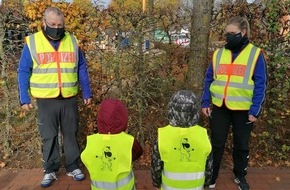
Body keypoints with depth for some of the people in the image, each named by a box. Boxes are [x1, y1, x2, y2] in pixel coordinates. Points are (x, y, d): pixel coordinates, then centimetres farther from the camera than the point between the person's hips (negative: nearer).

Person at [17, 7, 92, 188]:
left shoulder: (72, 41, 4)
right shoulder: (32, 42, -2)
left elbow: (82, 69, 8)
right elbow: (24, 72, 0)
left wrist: (87, 93, 5)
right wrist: (24, 98, -5)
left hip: (69, 99, 2)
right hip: (46, 100, -1)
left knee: (71, 134, 11)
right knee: (49, 137, 8)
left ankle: (73, 167, 25)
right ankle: (50, 171, 24)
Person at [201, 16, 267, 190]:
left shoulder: (255, 54, -5)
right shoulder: (218, 54, 4)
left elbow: (260, 85, -7)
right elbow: (209, 80, 7)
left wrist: (255, 110, -13)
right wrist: (205, 102, 1)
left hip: (243, 109, -2)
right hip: (219, 107, 2)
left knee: (242, 145, 15)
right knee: (216, 143, 12)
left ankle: (240, 176, 37)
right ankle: (211, 176, 30)